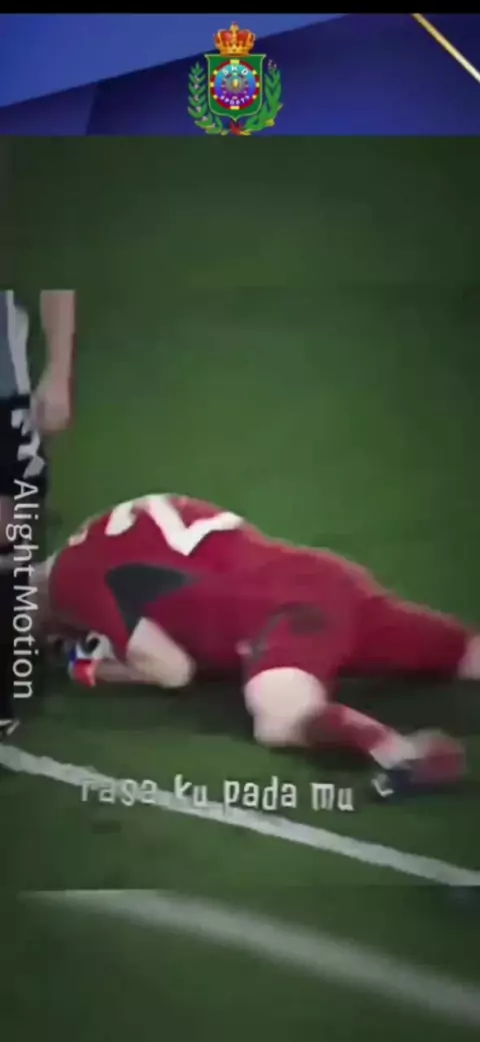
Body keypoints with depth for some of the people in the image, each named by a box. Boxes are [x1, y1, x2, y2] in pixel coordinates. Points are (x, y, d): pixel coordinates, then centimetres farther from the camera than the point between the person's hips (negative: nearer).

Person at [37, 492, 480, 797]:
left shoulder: (71, 578, 1)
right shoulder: (134, 523, 24)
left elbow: (174, 671, -3)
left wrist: (93, 670, 15)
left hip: (290, 607, -8)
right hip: (326, 578, 8)